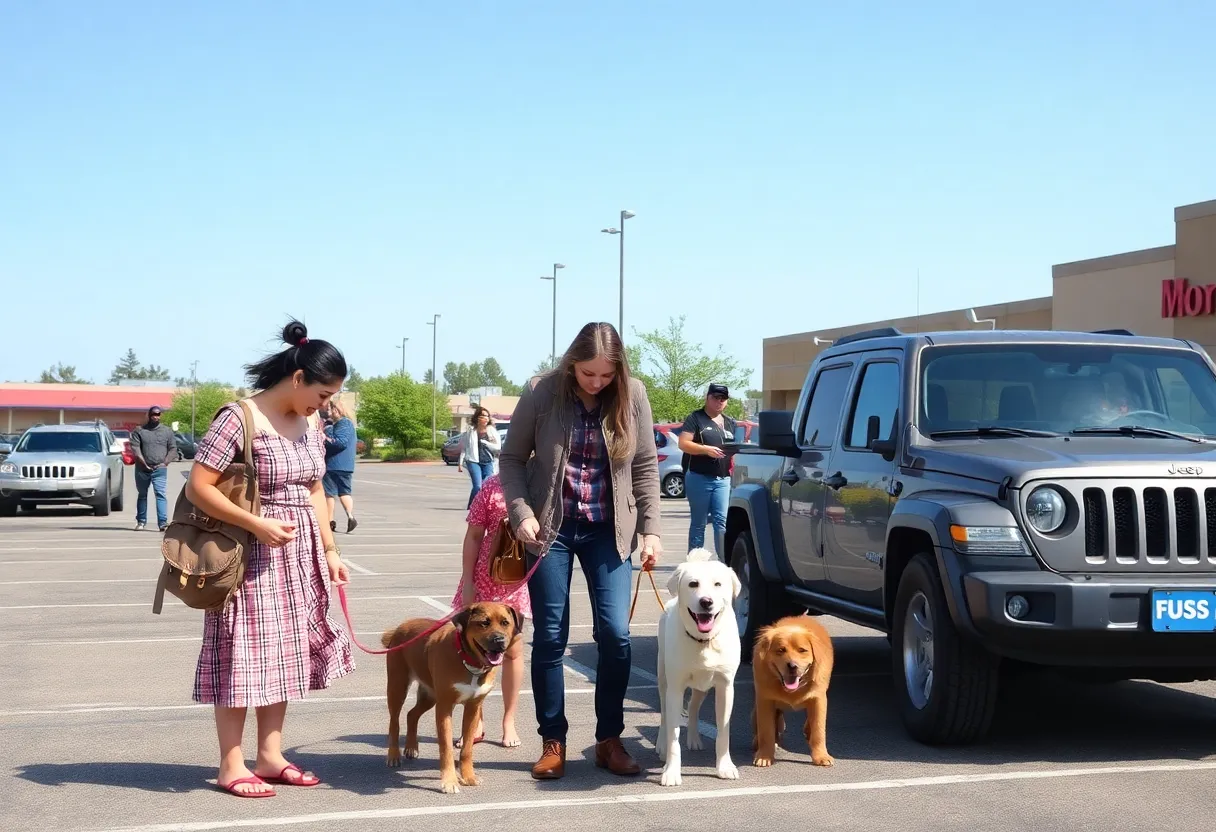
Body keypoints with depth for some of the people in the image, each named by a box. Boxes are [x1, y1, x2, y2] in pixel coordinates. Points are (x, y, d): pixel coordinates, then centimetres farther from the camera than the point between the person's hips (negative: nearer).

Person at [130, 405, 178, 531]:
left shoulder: (167, 431, 10)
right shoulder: (139, 431, 6)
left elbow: (173, 449, 8)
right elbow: (135, 448, -4)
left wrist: (165, 462, -5)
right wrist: (144, 463, -13)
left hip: (160, 469, -1)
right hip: (142, 469, 1)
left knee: (160, 495, -12)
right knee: (142, 495, 10)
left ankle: (163, 522, -19)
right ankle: (141, 521, 21)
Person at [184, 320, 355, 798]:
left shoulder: (311, 423, 7)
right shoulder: (240, 419, -17)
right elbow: (197, 488, -18)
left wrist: (329, 550, 9)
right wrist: (257, 524, -22)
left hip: (300, 556, 8)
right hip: (252, 555, -7)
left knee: (285, 654, 11)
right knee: (244, 655, -2)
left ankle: (270, 757, 21)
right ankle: (231, 767, 9)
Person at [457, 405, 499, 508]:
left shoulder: (492, 431, 5)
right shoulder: (470, 430, 2)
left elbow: (498, 447, 2)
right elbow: (464, 448, 7)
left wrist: (484, 442, -8)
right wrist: (460, 462, 3)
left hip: (488, 462, 3)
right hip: (473, 461, -3)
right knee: (478, 486, -15)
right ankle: (471, 507, 0)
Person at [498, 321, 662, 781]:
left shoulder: (632, 396, -5)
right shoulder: (543, 392, -9)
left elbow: (645, 467, 2)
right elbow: (512, 458, -1)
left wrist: (650, 528, -4)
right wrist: (521, 512, -13)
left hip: (608, 530, 1)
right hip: (551, 527, -1)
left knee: (615, 634, -3)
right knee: (550, 637, 2)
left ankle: (609, 740, 12)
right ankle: (552, 742, 14)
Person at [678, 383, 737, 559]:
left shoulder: (730, 423, 18)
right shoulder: (695, 418, 1)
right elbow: (683, 444, -8)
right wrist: (706, 449, -21)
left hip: (723, 480, 4)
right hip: (699, 478, -4)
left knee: (722, 521, -5)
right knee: (698, 523, 2)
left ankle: (725, 562, -8)